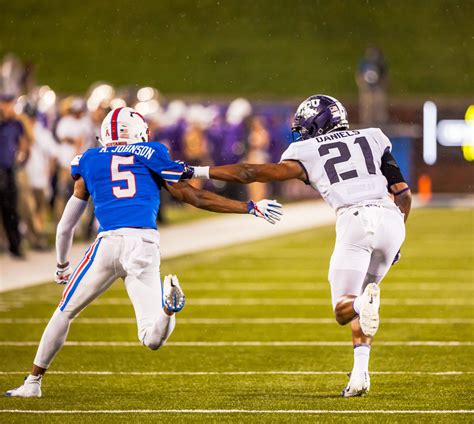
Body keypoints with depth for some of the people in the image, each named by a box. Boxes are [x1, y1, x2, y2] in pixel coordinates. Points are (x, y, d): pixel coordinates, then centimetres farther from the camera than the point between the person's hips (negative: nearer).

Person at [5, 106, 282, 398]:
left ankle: (34, 382, 20)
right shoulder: (152, 156, 18)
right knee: (153, 339, 0)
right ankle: (168, 304, -33)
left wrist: (63, 266, 46)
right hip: (147, 245, 0)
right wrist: (250, 207, 22)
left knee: (66, 311, 19)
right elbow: (196, 198, 16)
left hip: (110, 242, 0)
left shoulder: (90, 163, 20)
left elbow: (65, 228, 28)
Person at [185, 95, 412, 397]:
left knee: (344, 311, 4)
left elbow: (254, 174, 14)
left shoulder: (307, 152, 16)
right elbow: (403, 193, 20)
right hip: (392, 218, 4)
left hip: (355, 219, -4)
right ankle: (360, 373, 5)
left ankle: (366, 302, -33)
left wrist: (199, 172, 21)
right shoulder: (372, 139, 25)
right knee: (360, 303, 22)